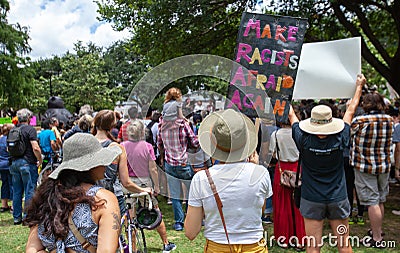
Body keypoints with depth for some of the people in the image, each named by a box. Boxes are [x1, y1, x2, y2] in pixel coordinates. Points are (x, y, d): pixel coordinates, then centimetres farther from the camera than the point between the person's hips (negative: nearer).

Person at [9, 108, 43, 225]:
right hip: (28, 163, -6)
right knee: (29, 191, 0)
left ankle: (17, 217, 18)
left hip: (14, 163, 7)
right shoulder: (30, 129, -10)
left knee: (17, 191, 12)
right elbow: (35, 148, -18)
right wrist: (40, 160, -6)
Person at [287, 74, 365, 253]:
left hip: (312, 199, -1)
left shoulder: (304, 140, -17)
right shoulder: (340, 139, -13)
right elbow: (351, 109, 2)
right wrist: (359, 85, 18)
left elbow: (291, 114, 0)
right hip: (338, 198, 2)